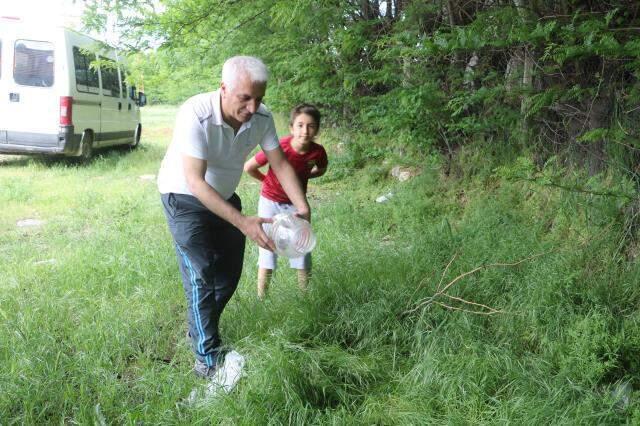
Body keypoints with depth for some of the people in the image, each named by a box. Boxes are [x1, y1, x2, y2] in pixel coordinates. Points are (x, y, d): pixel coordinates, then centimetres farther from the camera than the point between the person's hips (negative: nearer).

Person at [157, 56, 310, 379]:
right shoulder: (196, 115, -35)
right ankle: (207, 359, 1)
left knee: (230, 272, 11)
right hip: (185, 198, -6)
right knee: (202, 275, -12)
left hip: (224, 197, 6)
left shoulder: (261, 117, -18)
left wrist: (302, 207, -25)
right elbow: (195, 182, -37)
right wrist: (242, 222, -45)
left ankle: (201, 329, 35)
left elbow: (280, 164, -9)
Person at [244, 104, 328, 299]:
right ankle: (261, 300, 14)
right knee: (268, 253, 2)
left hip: (296, 204, 3)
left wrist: (302, 177, 0)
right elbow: (248, 167, -14)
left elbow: (321, 169, 8)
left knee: (303, 252, 6)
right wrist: (268, 180, 1)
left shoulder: (317, 151, -18)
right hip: (271, 202, -3)